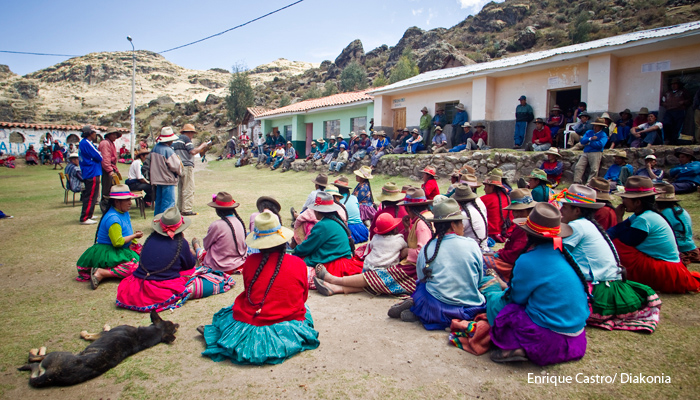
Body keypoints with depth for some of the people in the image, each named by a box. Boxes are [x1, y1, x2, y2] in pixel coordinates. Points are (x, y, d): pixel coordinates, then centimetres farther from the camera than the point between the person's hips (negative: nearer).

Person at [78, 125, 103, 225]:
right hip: (92, 173, -11)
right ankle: (85, 218, -7)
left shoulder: (82, 143, 16)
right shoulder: (87, 143, -16)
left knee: (88, 195, 18)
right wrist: (101, 158, 3)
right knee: (91, 196, -8)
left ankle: (87, 215, 27)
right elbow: (98, 156, -16)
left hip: (87, 173, 11)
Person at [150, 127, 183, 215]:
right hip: (167, 180, -9)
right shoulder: (168, 150, -20)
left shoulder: (155, 147, 5)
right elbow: (176, 166, -18)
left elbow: (150, 163, 14)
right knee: (168, 202, -3)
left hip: (157, 178, 9)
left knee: (159, 201, 18)